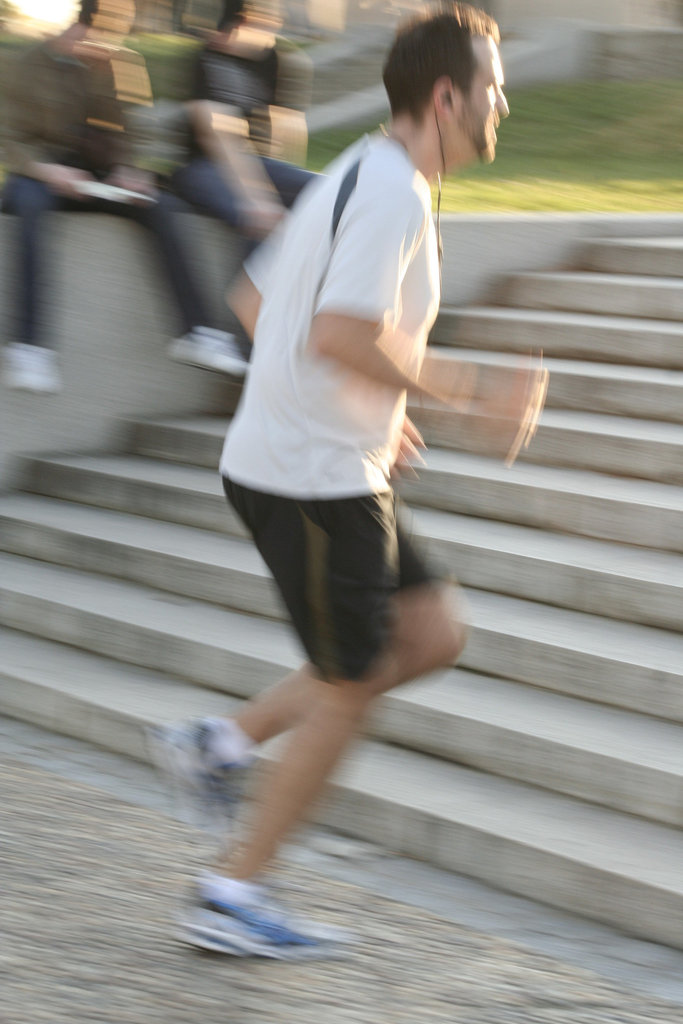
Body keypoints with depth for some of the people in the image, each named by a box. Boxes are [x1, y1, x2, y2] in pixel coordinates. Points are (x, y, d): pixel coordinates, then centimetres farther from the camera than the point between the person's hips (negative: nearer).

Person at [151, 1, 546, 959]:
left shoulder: (361, 179, 14)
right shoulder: (392, 192, -17)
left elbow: (254, 301, 21)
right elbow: (339, 333, -29)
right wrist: (469, 394, -22)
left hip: (328, 465, 10)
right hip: (313, 478, -10)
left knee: (433, 632, 13)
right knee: (347, 690, 0)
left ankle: (227, 738, 15)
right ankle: (231, 896, 10)